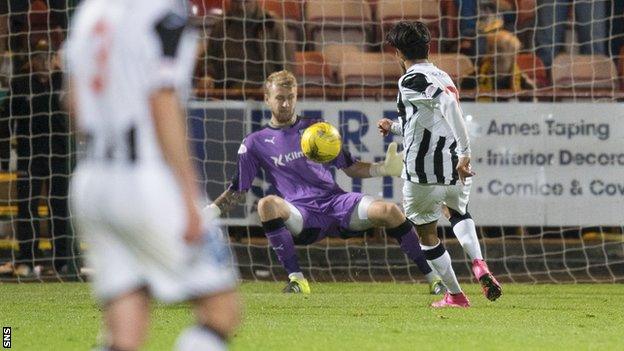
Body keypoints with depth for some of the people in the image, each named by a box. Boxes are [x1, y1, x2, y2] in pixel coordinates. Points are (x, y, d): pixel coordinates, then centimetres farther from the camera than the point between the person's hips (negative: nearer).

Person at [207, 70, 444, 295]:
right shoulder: (255, 144, 11)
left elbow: (350, 168, 19)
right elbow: (237, 191, 13)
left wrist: (382, 169, 1)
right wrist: (209, 212, -4)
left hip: (336, 201, 2)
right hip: (302, 214, -2)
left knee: (389, 211, -24)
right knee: (267, 205, -36)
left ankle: (431, 277, -12)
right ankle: (296, 279, -30)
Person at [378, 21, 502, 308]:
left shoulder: (411, 81, -11)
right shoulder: (442, 77, 14)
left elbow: (447, 103, -29)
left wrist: (465, 151, -31)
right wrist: (394, 127, 42)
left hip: (424, 175, -7)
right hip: (456, 169, 7)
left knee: (427, 234, 15)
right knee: (459, 213, 34)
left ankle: (455, 295, 20)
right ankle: (479, 264, 7)